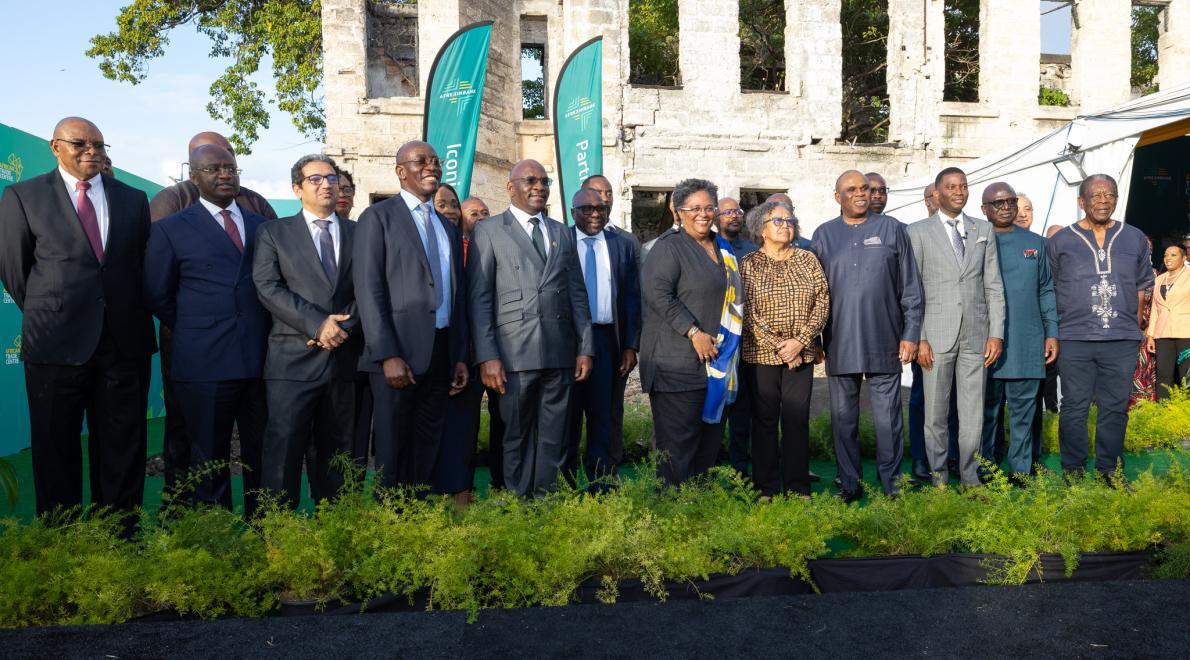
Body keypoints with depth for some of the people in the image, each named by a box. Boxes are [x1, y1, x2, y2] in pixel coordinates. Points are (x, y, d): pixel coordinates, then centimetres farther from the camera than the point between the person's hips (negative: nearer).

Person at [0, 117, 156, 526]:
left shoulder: (133, 199, 11)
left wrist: (126, 316, 11)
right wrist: (46, 316, 8)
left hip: (124, 342, 2)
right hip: (56, 343, -2)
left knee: (123, 450, 6)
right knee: (57, 453, 6)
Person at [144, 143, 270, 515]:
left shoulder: (262, 227, 13)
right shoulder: (171, 229, 4)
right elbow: (157, 296, 8)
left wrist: (263, 332, 5)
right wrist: (196, 331, 6)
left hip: (261, 360, 3)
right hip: (205, 363, -3)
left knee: (262, 456, 8)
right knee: (210, 461, 6)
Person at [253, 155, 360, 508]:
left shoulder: (359, 234, 15)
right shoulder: (273, 232, 9)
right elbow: (268, 288, -3)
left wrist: (343, 326, -10)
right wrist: (317, 324, -14)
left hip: (345, 357, 3)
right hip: (293, 358, -2)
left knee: (336, 452, 9)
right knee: (284, 451, -6)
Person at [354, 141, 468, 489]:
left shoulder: (448, 227, 19)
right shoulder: (377, 217, -1)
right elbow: (368, 289, -9)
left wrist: (460, 356, 11)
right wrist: (388, 355, -17)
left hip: (441, 353, 6)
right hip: (398, 351, -6)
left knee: (427, 450, 11)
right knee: (392, 451, 2)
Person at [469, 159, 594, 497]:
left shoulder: (563, 233, 17)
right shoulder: (488, 231, 4)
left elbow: (577, 293, 15)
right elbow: (479, 298, -3)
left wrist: (585, 348, 7)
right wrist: (487, 356, -11)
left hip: (560, 353, 4)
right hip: (514, 353, -3)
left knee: (554, 440, 7)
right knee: (516, 437, 6)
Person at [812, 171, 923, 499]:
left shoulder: (892, 229, 5)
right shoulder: (824, 235, 8)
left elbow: (910, 287, 4)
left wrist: (910, 334, -1)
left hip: (884, 343, -1)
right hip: (840, 345, 1)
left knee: (888, 419, 3)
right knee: (843, 418, 8)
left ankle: (891, 485, 15)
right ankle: (849, 485, 19)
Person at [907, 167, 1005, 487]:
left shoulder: (984, 230, 13)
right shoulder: (918, 231, 3)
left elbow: (994, 286, 10)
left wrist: (996, 332, 2)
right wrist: (917, 338, -8)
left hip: (976, 336, 3)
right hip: (936, 335, -3)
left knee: (973, 413, 8)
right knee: (935, 414, 2)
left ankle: (970, 479, 18)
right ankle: (938, 479, 13)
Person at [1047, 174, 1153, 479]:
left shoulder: (1135, 239, 11)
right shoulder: (1059, 242, 4)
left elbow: (1142, 285, 18)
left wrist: (1130, 324, 12)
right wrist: (1053, 333, 3)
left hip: (1122, 340, 2)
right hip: (1075, 339, -2)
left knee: (1116, 407, 7)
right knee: (1074, 407, 2)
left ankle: (1109, 470, 19)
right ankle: (1073, 471, 12)